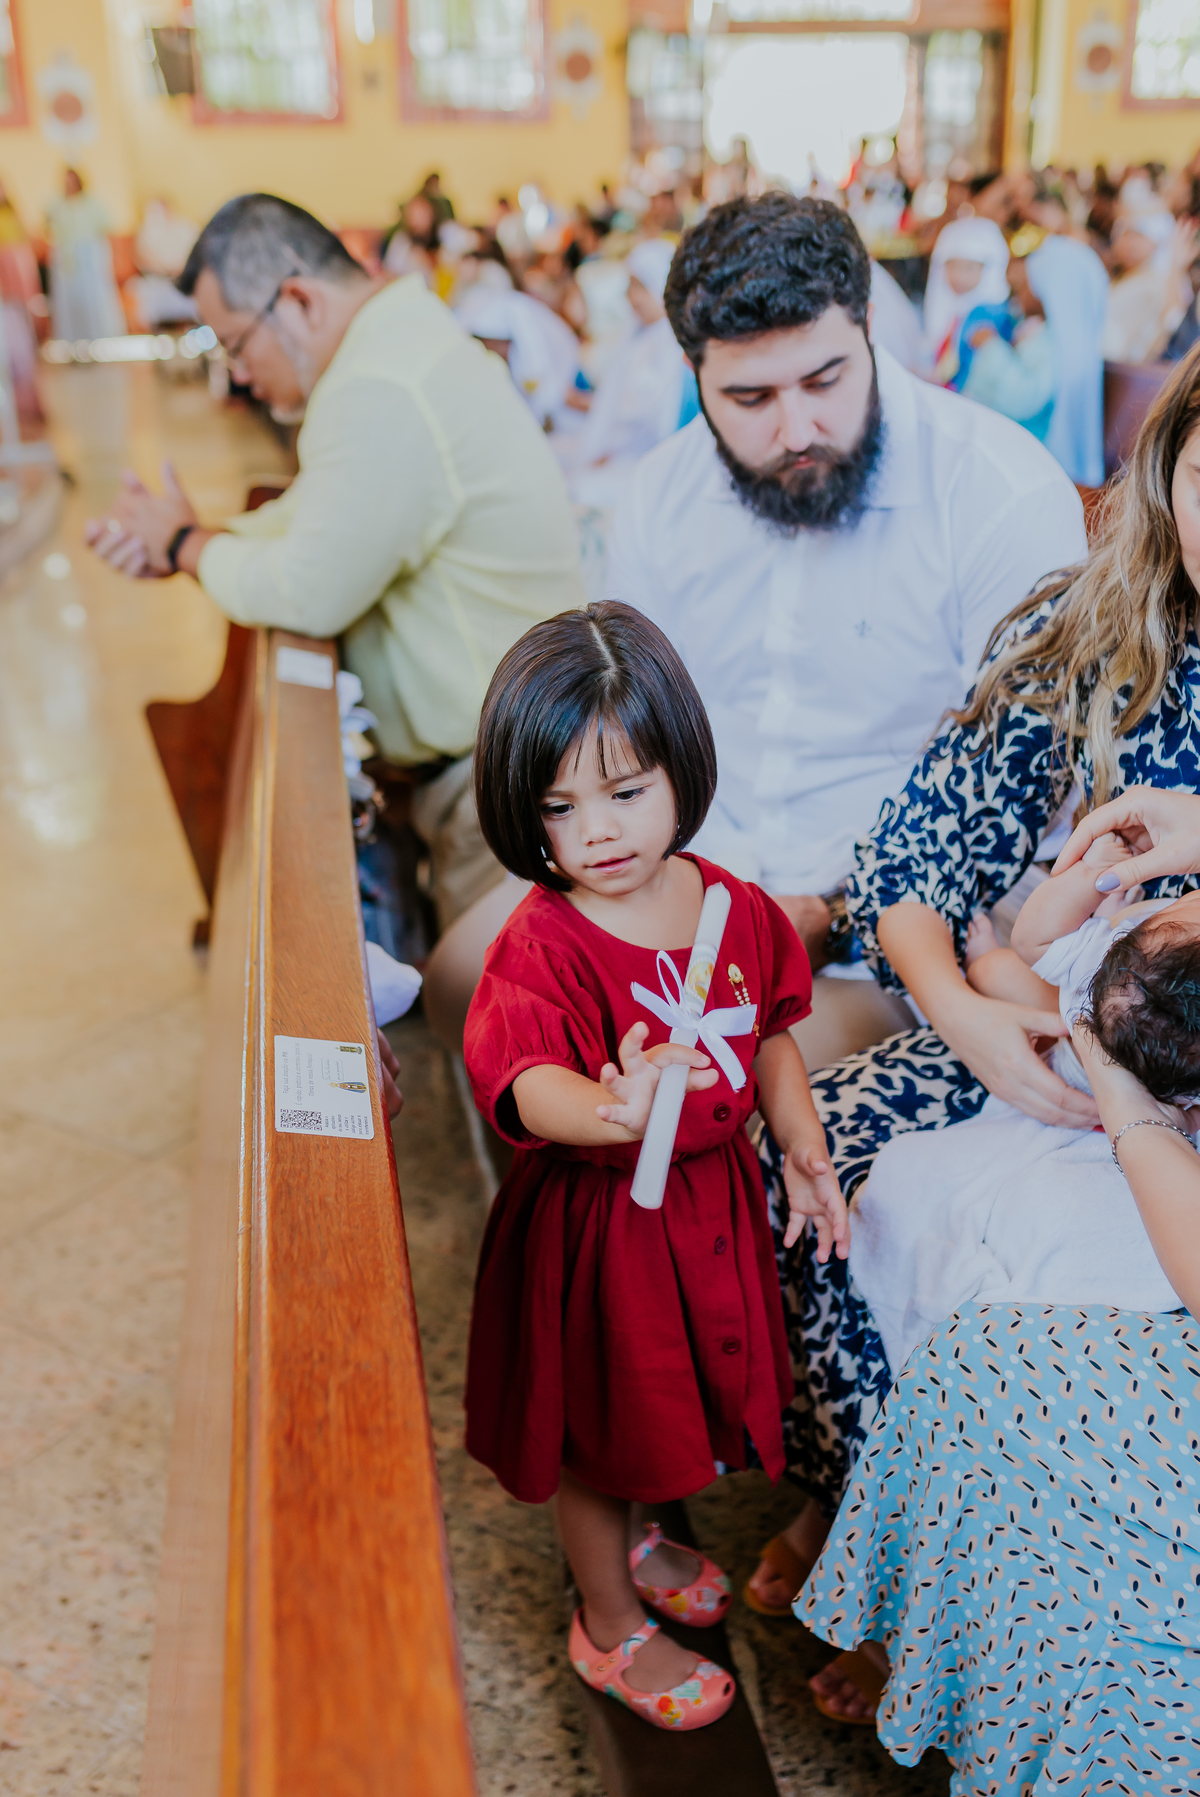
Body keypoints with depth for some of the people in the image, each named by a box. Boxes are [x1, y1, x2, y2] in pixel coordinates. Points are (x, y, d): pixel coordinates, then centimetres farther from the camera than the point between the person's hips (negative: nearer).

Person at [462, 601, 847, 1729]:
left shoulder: (734, 907, -6)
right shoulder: (541, 946, -24)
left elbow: (769, 1034, 7)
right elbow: (526, 1082, -39)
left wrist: (802, 1145, -3)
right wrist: (609, 1109, -60)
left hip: (707, 1200, 6)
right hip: (596, 1219, -5)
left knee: (669, 1393, 27)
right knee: (601, 1414, 15)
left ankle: (633, 1541, 58)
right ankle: (610, 1625, 42)